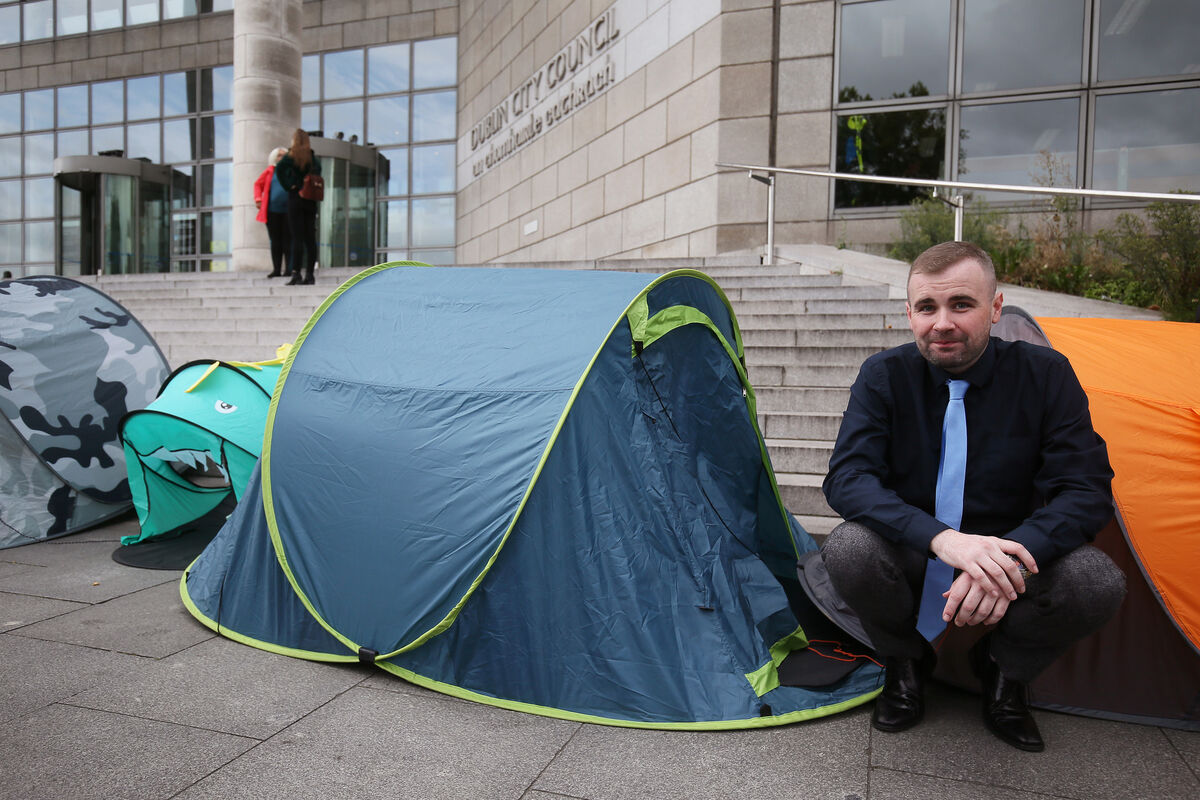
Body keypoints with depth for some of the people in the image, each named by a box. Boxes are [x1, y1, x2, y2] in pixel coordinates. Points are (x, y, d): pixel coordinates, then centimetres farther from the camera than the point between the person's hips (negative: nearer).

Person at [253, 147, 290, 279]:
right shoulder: (270, 171, 11)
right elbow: (258, 184, 18)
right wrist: (258, 199, 5)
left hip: (288, 211, -2)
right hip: (272, 211, 2)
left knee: (287, 240, -3)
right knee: (275, 241, 4)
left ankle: (288, 269, 1)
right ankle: (276, 269, 8)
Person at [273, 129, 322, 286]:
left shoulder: (290, 156, -2)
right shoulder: (312, 157, 10)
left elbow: (279, 169, -17)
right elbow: (317, 170, -3)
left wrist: (287, 185, -8)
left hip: (295, 198, -3)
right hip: (310, 200, 3)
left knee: (297, 238, -5)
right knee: (310, 238, 4)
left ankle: (296, 273, -10)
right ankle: (309, 274, 5)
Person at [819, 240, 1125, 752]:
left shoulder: (1046, 374, -10)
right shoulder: (884, 376, -11)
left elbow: (1087, 489, -14)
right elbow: (846, 478, -22)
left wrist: (1012, 557, -34)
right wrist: (940, 538, -39)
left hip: (1002, 560, 1)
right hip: (913, 559, 0)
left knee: (1098, 581, -28)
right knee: (848, 549, -32)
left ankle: (1004, 671, 5)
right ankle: (905, 663, 2)